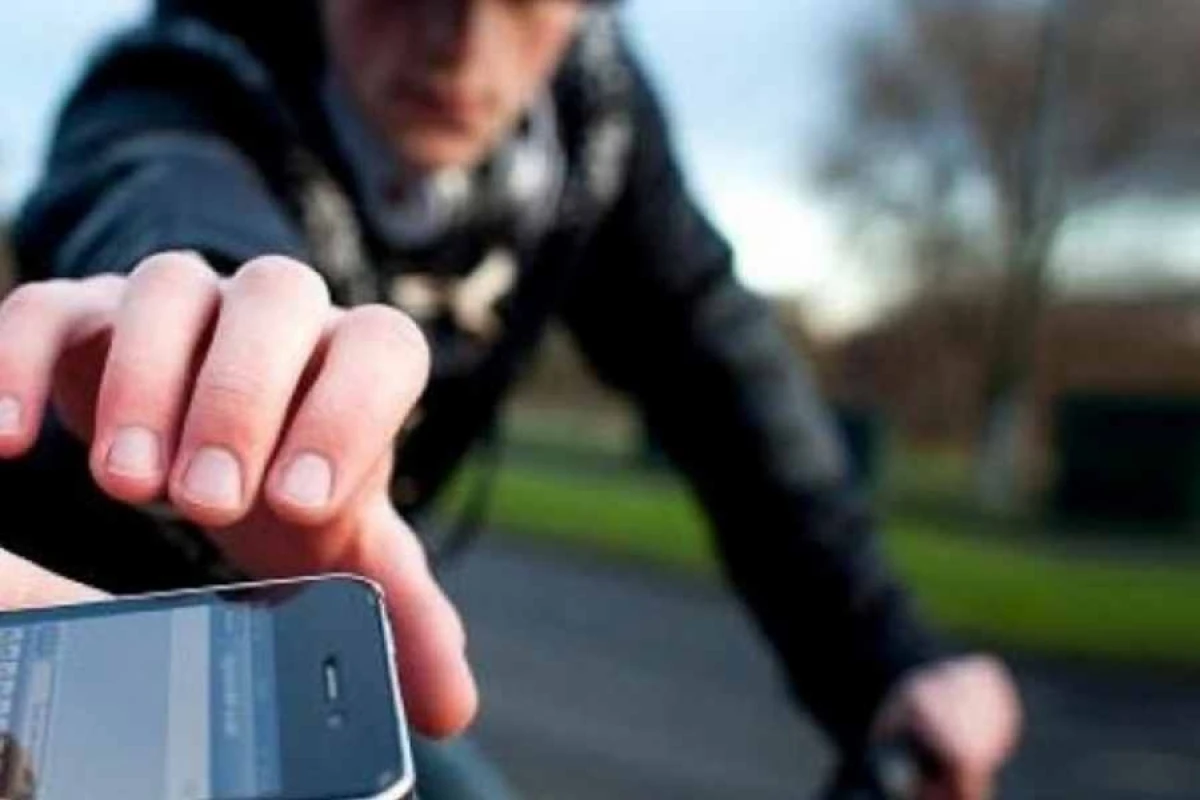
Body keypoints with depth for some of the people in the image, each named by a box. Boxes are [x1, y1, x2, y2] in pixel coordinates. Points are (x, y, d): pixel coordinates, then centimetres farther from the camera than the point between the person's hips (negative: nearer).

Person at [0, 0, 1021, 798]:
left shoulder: (590, 98, -15)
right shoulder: (199, 84, -28)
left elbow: (710, 349, -13)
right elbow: (150, 186, -50)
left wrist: (878, 651, -21)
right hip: (84, 611, -4)